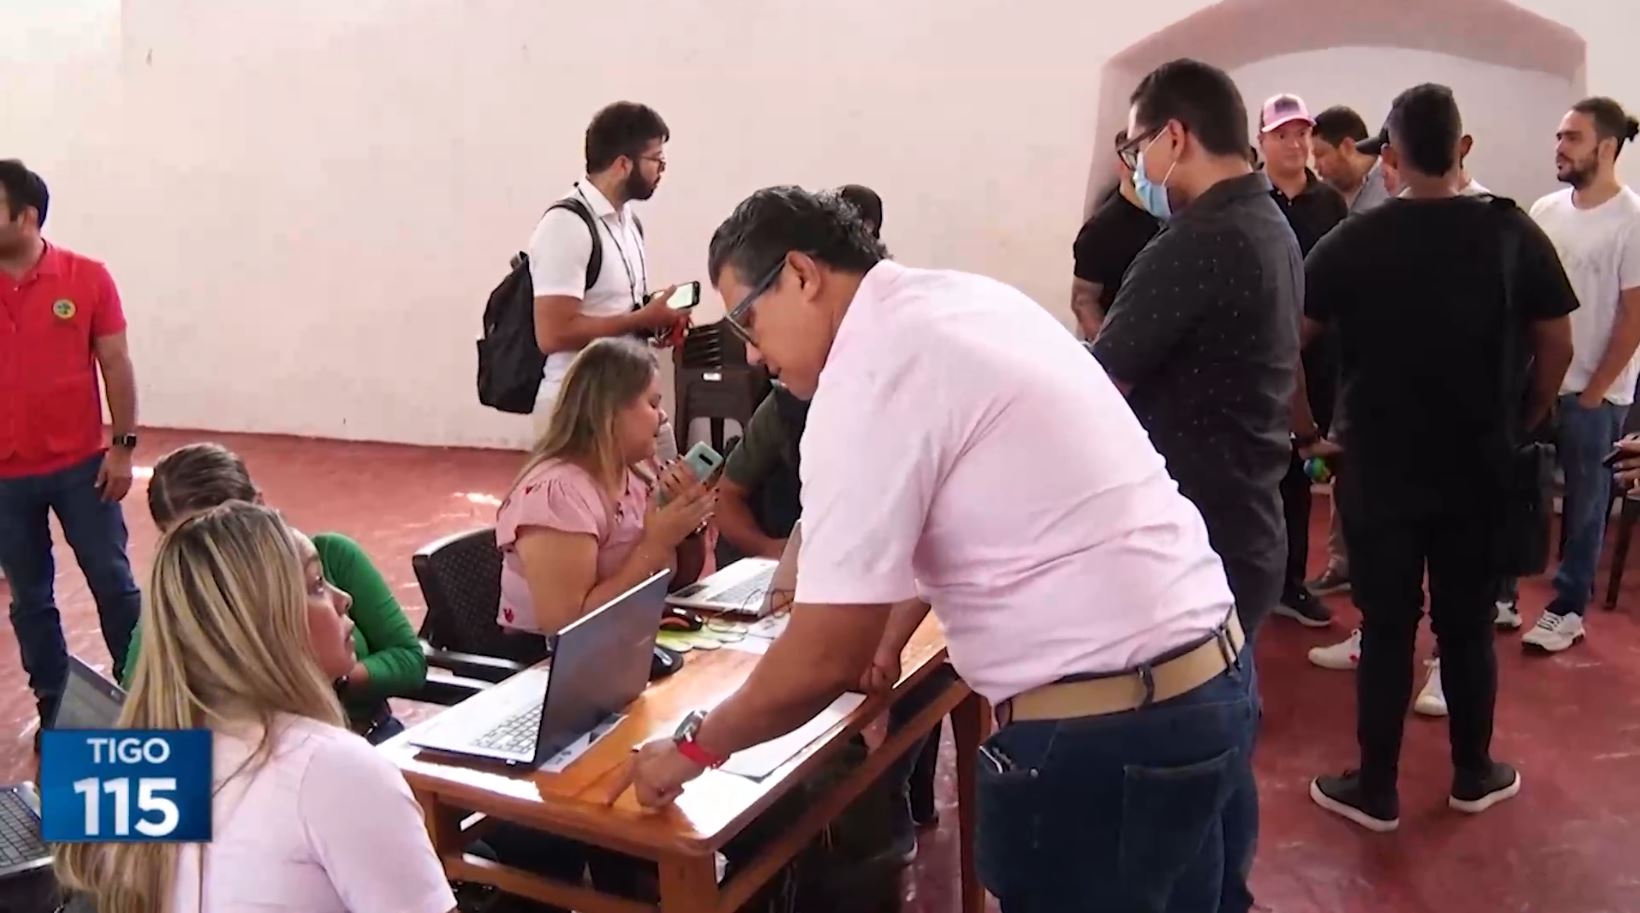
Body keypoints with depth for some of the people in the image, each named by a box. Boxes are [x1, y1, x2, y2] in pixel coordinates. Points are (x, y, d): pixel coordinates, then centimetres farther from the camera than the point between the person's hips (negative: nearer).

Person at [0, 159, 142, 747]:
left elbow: (115, 365, -2)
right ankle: (54, 709, 25)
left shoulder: (87, 278, -6)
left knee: (113, 581, 7)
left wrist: (123, 446, -5)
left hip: (80, 464, -2)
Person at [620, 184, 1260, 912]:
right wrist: (886, 641, 30)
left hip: (1104, 728, -9)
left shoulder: (868, 374, -17)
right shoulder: (965, 300, 10)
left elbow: (824, 659, -15)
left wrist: (694, 746, 0)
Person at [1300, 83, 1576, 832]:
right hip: (1481, 470, 2)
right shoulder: (1514, 233, -5)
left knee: (1386, 629, 7)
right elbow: (1557, 348, 1)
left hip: (1382, 470, -2)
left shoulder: (1355, 240, -10)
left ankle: (1375, 791, 16)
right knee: (1468, 625, 15)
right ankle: (1474, 775, 29)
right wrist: (1519, 428, 13)